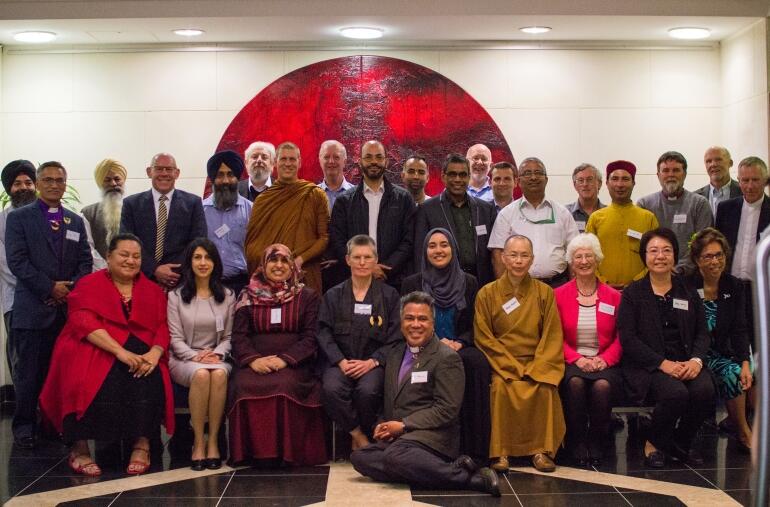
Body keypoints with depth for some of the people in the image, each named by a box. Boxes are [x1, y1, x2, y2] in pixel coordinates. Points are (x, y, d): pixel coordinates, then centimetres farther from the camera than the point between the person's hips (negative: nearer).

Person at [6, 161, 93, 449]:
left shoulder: (76, 222, 17)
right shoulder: (19, 217, 4)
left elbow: (85, 261, 13)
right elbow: (16, 260, -6)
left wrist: (72, 288, -6)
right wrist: (50, 288, -11)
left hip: (69, 308, 4)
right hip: (32, 308, -3)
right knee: (28, 373, 0)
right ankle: (24, 426, 10)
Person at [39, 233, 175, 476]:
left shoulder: (153, 291, 17)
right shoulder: (89, 284, 6)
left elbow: (163, 328, 6)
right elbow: (84, 322, -11)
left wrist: (155, 353, -18)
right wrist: (120, 351, -25)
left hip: (140, 351, 3)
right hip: (93, 349, -2)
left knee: (149, 377, -29)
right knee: (101, 380, -33)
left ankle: (142, 445, -23)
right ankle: (79, 448, -21)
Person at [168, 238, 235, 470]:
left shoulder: (227, 296, 13)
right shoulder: (176, 296, 7)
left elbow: (229, 336, 10)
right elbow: (175, 338, 1)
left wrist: (217, 354, -10)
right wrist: (195, 356, -16)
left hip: (217, 357, 1)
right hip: (183, 359, -1)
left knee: (219, 373, -36)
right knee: (201, 374, -36)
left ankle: (213, 440, -27)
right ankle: (198, 441, -26)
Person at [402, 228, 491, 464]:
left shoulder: (469, 283, 15)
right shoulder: (412, 283, 11)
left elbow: (474, 327, 12)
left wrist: (459, 343, -10)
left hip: (460, 348, 1)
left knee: (478, 362, -34)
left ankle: (474, 449, -30)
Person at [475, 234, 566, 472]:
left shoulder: (544, 292, 8)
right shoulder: (487, 294, 5)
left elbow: (552, 336, 4)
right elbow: (483, 337, 0)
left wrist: (534, 369, -11)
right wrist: (513, 367, -11)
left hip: (536, 364, 1)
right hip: (501, 363, -1)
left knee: (545, 389, -30)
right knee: (501, 387, -33)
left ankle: (541, 450, -19)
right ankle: (500, 452, -24)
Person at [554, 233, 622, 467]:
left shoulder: (613, 296, 10)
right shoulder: (559, 295, 9)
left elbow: (620, 338, 8)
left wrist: (605, 359, -10)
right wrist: (576, 359, -11)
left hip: (604, 363, 0)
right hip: (571, 362, 0)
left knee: (602, 385, -33)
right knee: (575, 383, -34)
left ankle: (596, 444, -13)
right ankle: (577, 444, -16)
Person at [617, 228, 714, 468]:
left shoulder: (688, 292, 17)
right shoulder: (632, 293, 6)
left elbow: (702, 333, 12)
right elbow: (628, 339, -5)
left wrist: (696, 360, -10)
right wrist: (663, 364, -16)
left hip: (685, 363, 4)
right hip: (646, 365, -4)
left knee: (705, 390, -28)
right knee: (676, 393, -32)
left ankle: (681, 444, 0)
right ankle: (654, 443, -3)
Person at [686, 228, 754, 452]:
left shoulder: (734, 286, 4)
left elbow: (740, 329, -2)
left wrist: (745, 362, -15)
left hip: (725, 351, 5)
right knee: (732, 373, -27)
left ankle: (736, 418, 1)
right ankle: (744, 434, -9)